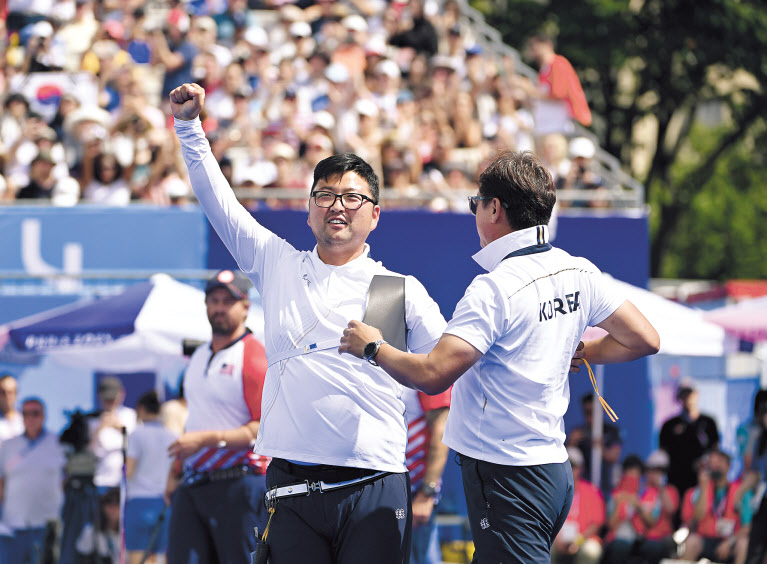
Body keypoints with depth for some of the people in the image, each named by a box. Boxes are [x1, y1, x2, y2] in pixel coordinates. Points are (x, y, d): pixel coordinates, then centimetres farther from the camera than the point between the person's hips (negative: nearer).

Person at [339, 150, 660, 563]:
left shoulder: (495, 289, -18)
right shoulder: (579, 273, 6)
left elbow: (432, 375, -24)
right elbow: (644, 340, 12)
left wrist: (374, 347, -6)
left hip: (508, 478, -9)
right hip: (554, 468, 9)